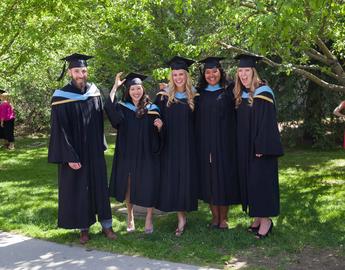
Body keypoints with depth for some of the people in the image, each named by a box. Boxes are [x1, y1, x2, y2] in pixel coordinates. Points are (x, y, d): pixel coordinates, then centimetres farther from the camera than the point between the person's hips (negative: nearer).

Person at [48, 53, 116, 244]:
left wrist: (101, 145, 10)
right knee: (77, 189, 6)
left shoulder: (94, 91, 2)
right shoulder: (61, 97, -11)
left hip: (94, 151, 4)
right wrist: (69, 156, -15)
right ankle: (84, 228, 19)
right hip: (73, 152, -4)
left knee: (99, 185, 9)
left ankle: (106, 225, 19)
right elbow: (60, 129, -12)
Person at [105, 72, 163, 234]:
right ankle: (130, 216, 29)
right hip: (127, 155, 1)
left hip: (146, 155, -1)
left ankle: (149, 219, 17)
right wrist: (115, 86, -15)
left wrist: (159, 127, -17)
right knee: (128, 186, 10)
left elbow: (157, 136, 5)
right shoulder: (122, 108, 3)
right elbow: (109, 108, -19)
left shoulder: (152, 109, 2)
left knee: (148, 187, 0)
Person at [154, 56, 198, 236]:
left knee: (186, 178, 1)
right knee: (172, 179, 0)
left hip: (187, 146, 0)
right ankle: (181, 218, 10)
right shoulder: (164, 97, 2)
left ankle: (182, 216, 15)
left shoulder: (193, 97, 4)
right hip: (170, 146, 0)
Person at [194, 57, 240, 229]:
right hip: (205, 143, 2)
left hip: (224, 143, -2)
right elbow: (195, 119, 10)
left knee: (224, 176, 2)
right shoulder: (199, 93, 8)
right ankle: (215, 216, 18)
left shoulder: (228, 91, 2)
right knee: (208, 177, 5)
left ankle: (223, 217, 14)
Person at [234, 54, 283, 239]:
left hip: (260, 147, -7)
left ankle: (266, 220, 6)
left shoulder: (263, 93, -12)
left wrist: (261, 147, -21)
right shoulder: (240, 95, 9)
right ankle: (257, 218, 20)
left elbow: (267, 122, -17)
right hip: (245, 149, 8)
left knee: (261, 181, -4)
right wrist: (241, 148, 10)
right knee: (249, 181, 10)